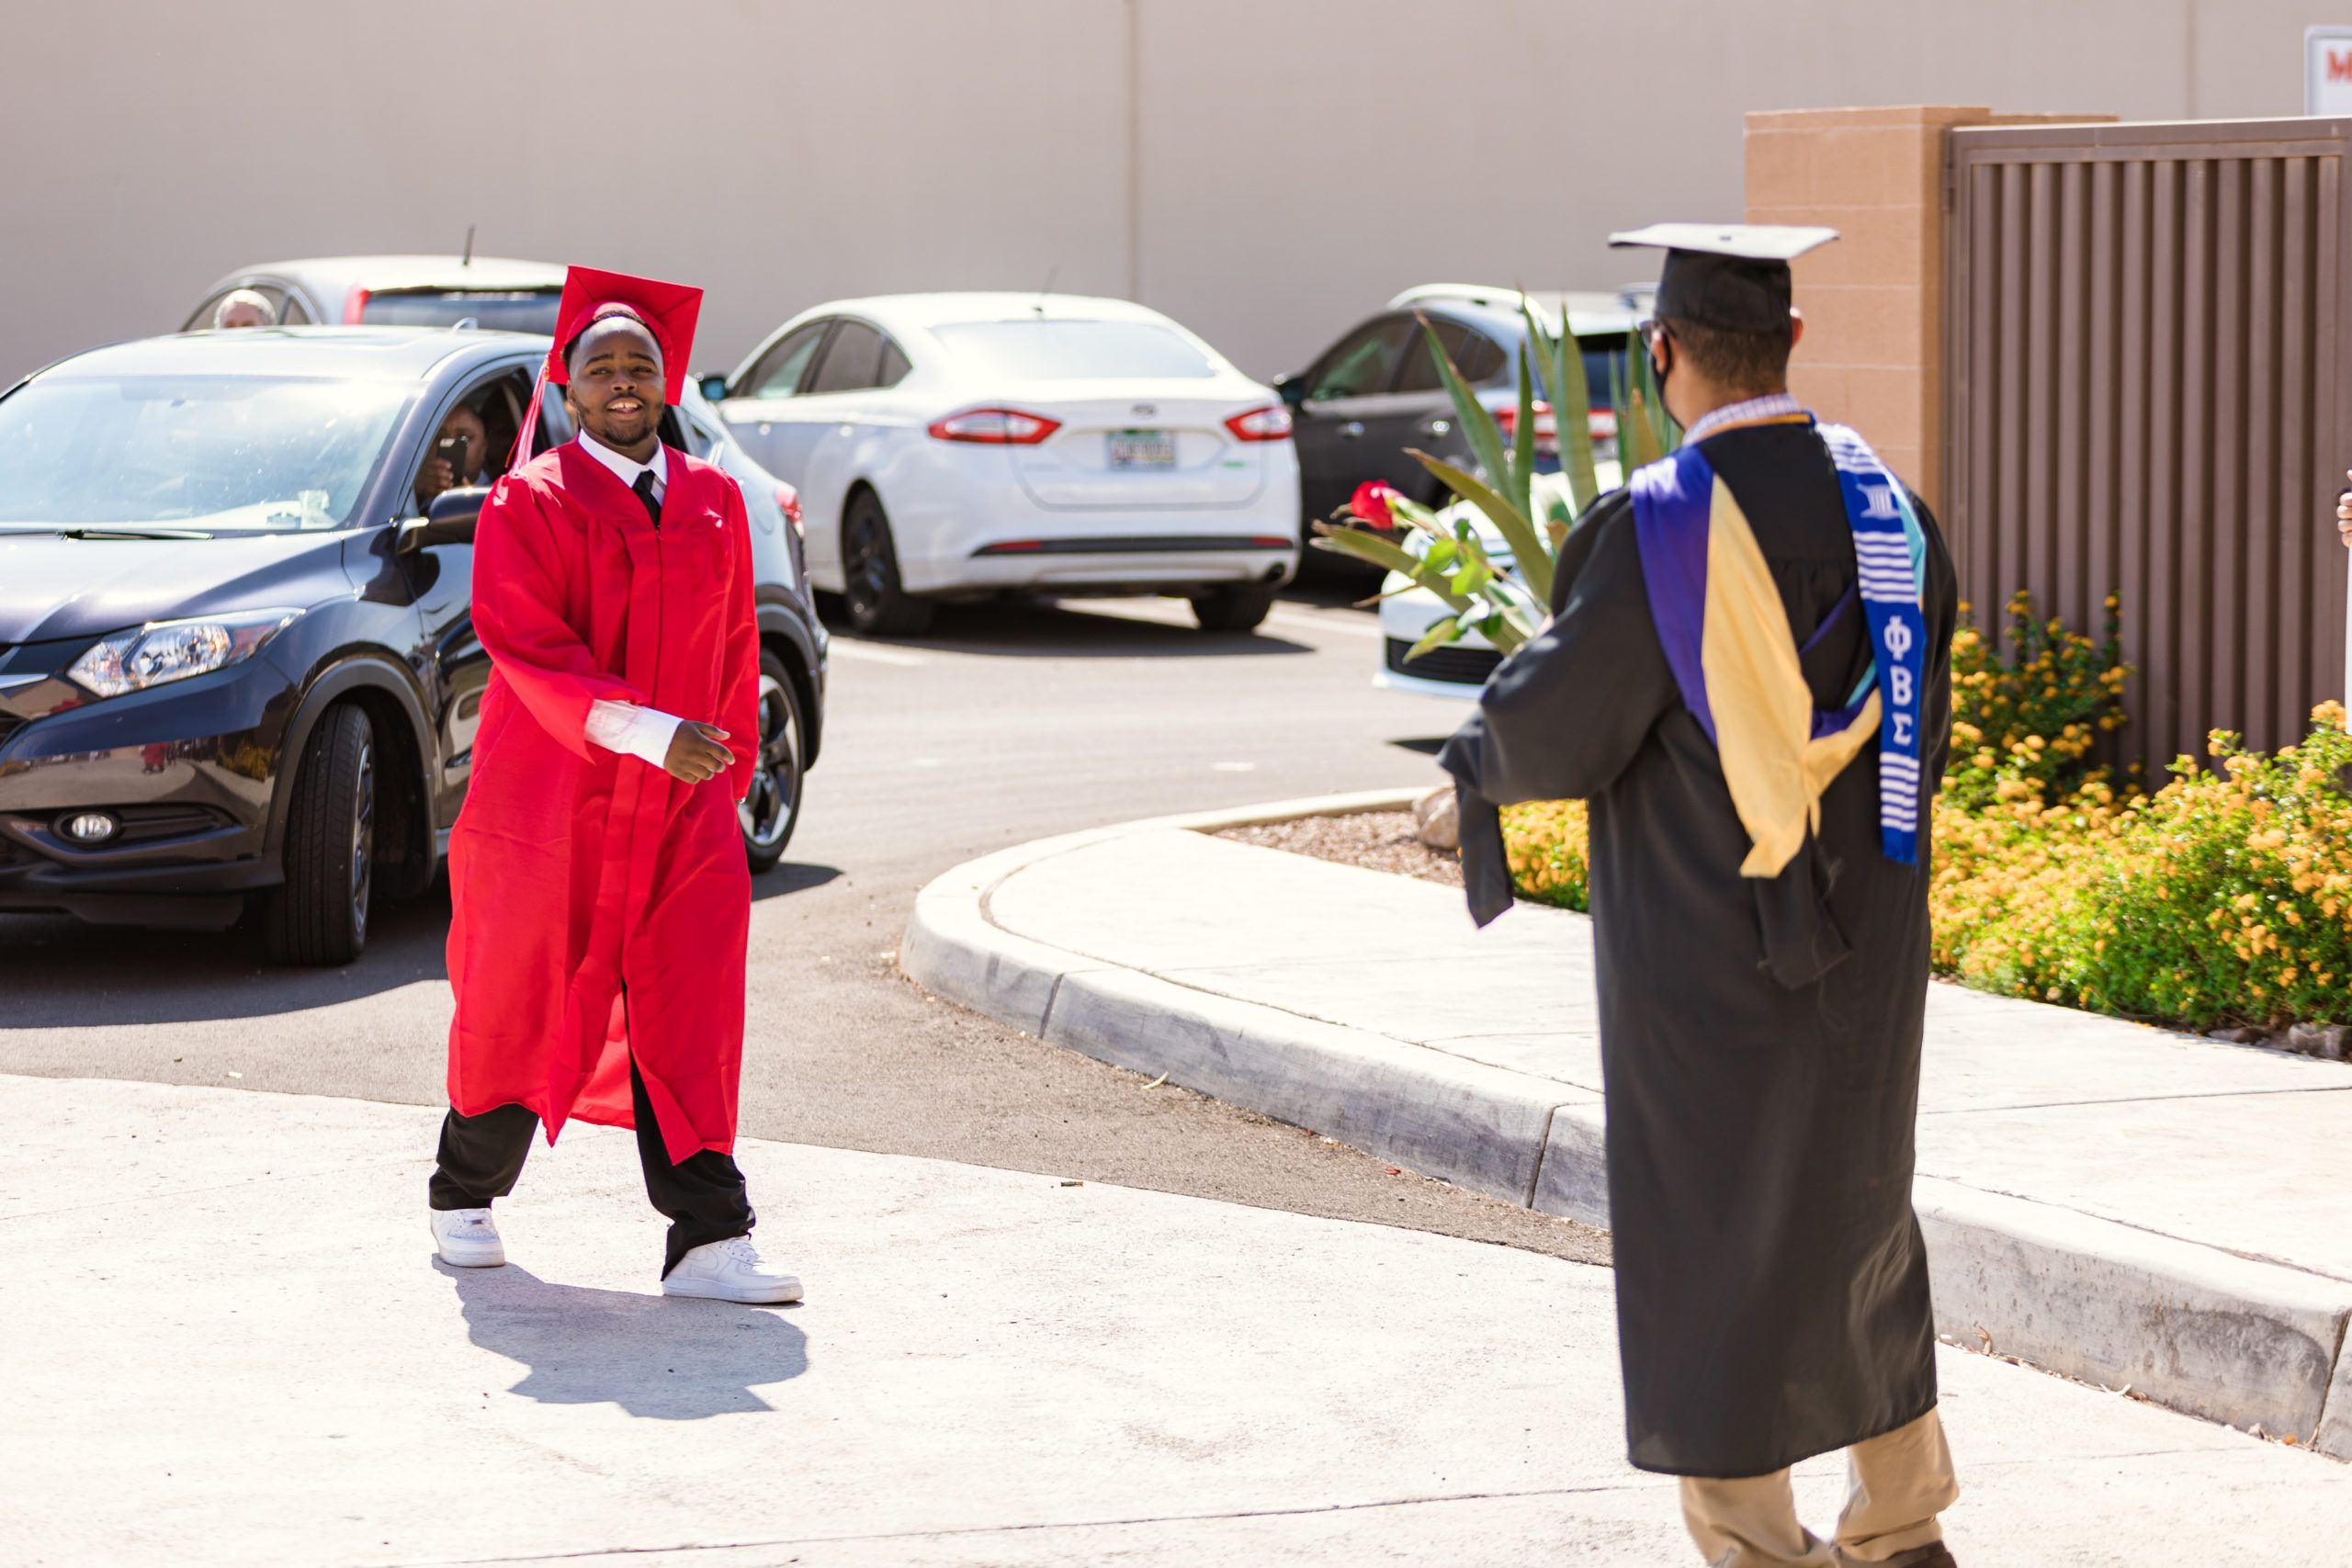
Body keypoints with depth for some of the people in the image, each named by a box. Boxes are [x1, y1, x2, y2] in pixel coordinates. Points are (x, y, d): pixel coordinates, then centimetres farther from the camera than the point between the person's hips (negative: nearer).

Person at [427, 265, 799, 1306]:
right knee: (523, 1008, 8)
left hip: (682, 808, 3)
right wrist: (647, 733, -24)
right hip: (550, 796, -3)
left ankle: (709, 1243, -9)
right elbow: (526, 644, -15)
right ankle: (464, 1198, 29)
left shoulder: (713, 500, 10)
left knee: (687, 1019, -5)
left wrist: (729, 766, 12)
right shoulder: (531, 502, -5)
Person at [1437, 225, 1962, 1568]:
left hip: (1708, 951, -6)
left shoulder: (1658, 528, -18)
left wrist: (1478, 757, 8)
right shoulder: (1885, 501, 0)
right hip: (1865, 945, 6)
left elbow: (1553, 727, -14)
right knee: (1855, 1206, 19)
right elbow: (1922, 726, 8)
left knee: (1715, 1233, 5)